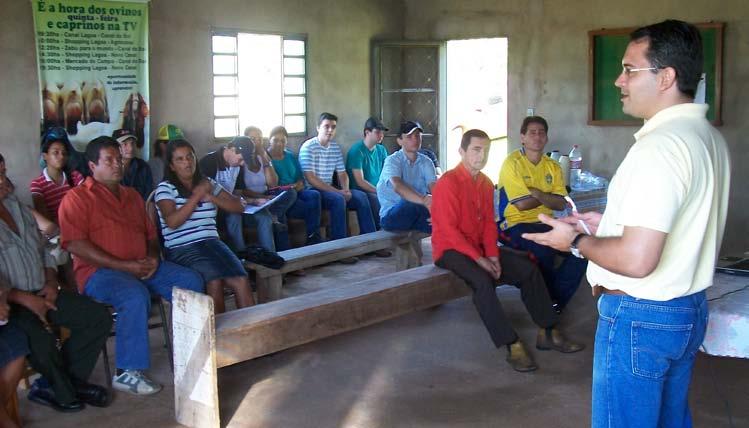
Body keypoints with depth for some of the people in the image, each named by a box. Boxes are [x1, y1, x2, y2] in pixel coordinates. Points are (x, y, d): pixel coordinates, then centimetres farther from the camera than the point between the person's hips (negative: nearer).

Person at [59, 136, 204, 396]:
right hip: (99, 271, -7)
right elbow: (75, 244, -13)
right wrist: (124, 266, -19)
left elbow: (151, 234, 25)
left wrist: (152, 258, 0)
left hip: (142, 266, 7)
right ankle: (127, 373, -24)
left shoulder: (132, 196, 21)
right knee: (136, 296, -36)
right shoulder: (77, 198, -1)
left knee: (191, 281, -12)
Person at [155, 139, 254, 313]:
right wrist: (197, 195, -7)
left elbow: (239, 207, 14)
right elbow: (172, 222, -11)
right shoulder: (165, 188, 5)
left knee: (242, 281, -25)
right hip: (182, 249, -4)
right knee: (215, 281, -32)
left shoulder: (208, 183, 18)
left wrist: (211, 197, -1)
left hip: (212, 242, 4)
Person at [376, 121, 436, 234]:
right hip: (391, 215, -3)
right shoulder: (392, 161, -8)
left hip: (417, 214, 3)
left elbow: (434, 187, -11)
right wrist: (423, 200, -48)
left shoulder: (426, 162, 7)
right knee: (413, 204, -35)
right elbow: (397, 186, -29)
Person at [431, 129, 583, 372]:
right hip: (451, 249, -8)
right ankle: (513, 347, -31)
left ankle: (547, 333, 2)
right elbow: (448, 230, -19)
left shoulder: (486, 183, 8)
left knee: (529, 270, -4)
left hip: (480, 247, 8)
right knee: (482, 280, -34)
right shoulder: (448, 183, -16)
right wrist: (479, 259, -22)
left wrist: (493, 255, -9)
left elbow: (489, 223, 8)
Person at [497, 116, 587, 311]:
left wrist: (536, 193, -15)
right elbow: (522, 204, -14)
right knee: (543, 249, -34)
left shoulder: (553, 166, 12)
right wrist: (548, 196, 0)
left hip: (545, 224, 6)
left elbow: (560, 204, 0)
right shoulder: (512, 163, -6)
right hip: (515, 225, -6)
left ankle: (556, 302, -5)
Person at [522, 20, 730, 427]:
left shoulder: (660, 146, -24)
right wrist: (610, 223, 14)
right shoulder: (708, 136, 8)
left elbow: (636, 260, -29)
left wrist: (577, 241, -12)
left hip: (640, 318, -10)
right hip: (688, 310, 10)